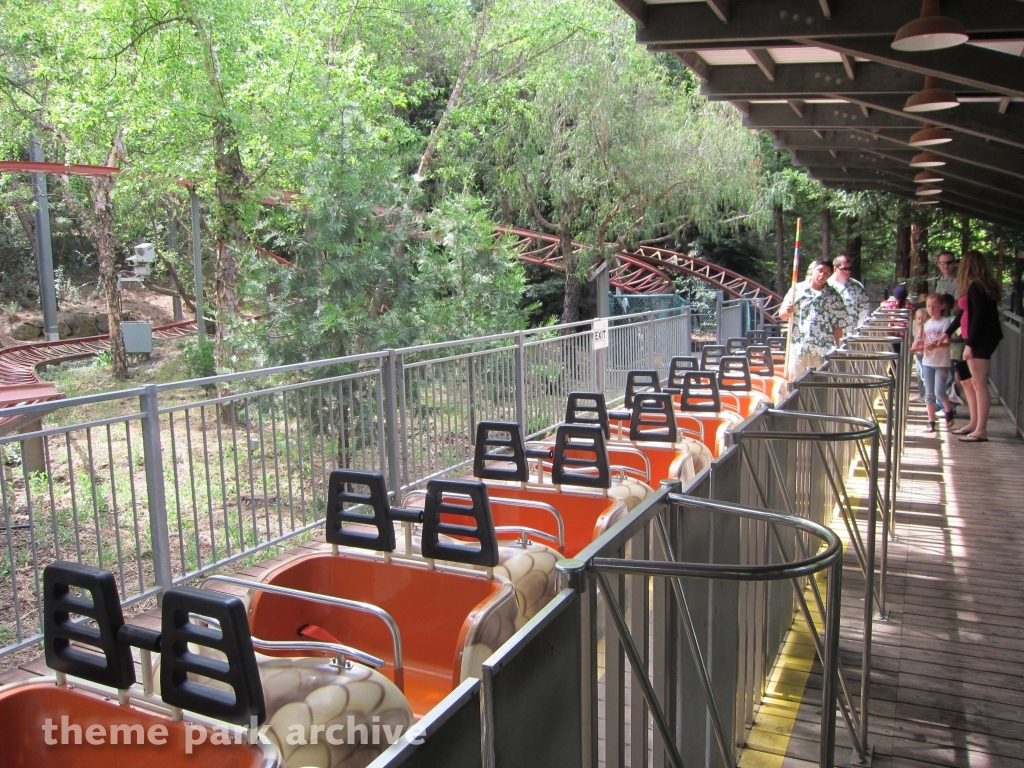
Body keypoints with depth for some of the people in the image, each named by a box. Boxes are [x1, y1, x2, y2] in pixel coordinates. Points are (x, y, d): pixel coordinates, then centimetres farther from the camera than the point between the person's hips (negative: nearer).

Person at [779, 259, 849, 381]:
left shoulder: (833, 296, 4)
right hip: (798, 349, 0)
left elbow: (838, 325, 4)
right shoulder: (797, 290, 5)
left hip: (824, 352, 0)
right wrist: (787, 312, -17)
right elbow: (782, 315, 6)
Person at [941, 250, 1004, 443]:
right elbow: (964, 313, 23)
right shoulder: (979, 286, 15)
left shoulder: (976, 287, -15)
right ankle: (974, 423, 22)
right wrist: (948, 332, 28)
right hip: (976, 339, 10)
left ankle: (981, 431, -8)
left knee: (978, 383, -9)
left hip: (981, 339, -10)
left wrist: (970, 344, -21)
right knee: (967, 381, 16)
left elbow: (979, 317, -20)